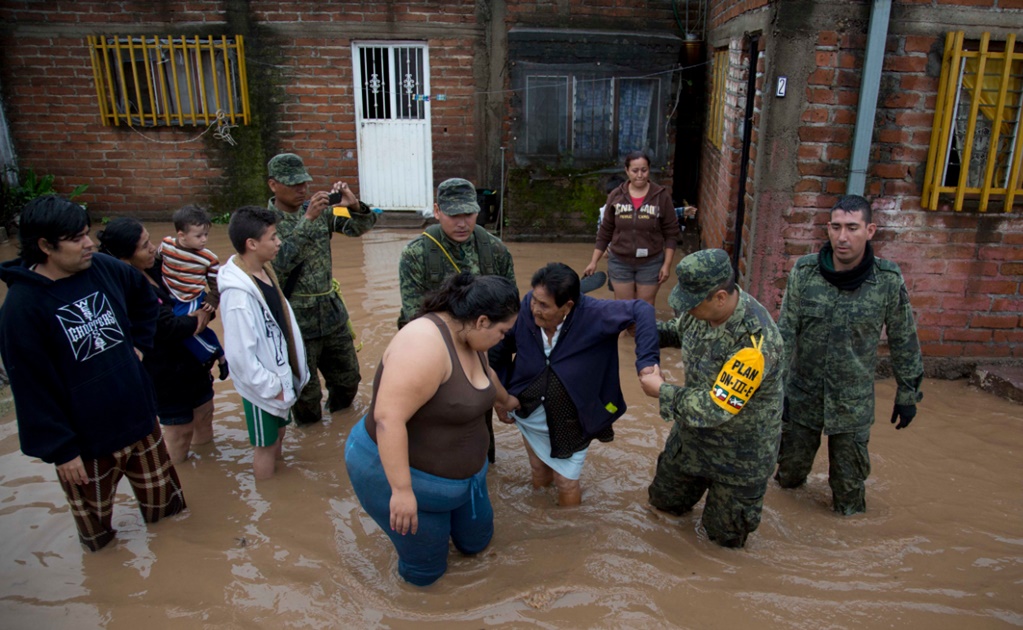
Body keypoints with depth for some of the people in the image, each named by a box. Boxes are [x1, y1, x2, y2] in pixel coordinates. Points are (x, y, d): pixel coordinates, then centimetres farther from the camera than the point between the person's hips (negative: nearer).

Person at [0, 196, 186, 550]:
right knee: (94, 512, 18)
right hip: (85, 436, -4)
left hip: (137, 412, 5)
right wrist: (59, 449, -14)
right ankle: (99, 546, 48)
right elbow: (32, 388, -17)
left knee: (160, 488, 22)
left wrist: (139, 341, 9)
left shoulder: (104, 269, -6)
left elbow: (144, 297, 17)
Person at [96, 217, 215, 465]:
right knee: (179, 431, 8)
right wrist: (198, 319, -11)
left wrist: (202, 313, -16)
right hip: (168, 372, -8)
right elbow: (168, 326, -30)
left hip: (192, 359, 8)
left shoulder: (154, 270, -2)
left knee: (204, 414, 22)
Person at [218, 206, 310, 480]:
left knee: (278, 436, 24)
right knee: (266, 445, 12)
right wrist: (271, 388, -16)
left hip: (281, 373, 8)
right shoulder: (238, 293, -29)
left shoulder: (264, 271, -1)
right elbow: (241, 355, -26)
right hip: (263, 386, -8)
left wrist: (295, 370, 9)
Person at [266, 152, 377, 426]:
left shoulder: (320, 211, 2)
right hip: (296, 321, -5)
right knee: (305, 392, 10)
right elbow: (279, 263, -26)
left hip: (332, 312, 5)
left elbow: (362, 226, 1)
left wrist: (354, 205, -21)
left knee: (348, 377, 20)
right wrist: (307, 220, -31)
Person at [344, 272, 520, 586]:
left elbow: (485, 375, 22)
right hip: (401, 472, -9)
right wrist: (402, 490, -34)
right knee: (425, 572, 9)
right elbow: (387, 417, -36)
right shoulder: (425, 343, -32)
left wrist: (507, 400, 40)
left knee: (476, 542, 22)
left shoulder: (469, 338, -2)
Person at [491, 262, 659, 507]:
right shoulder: (525, 310, -21)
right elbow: (501, 351, -4)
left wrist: (647, 361, -39)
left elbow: (642, 310, -28)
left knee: (566, 484, 13)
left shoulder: (593, 314, -28)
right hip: (528, 414, 3)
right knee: (539, 473, 25)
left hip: (570, 422, -3)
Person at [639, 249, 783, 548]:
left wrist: (661, 391, -22)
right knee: (665, 502, 24)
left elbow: (715, 408, -34)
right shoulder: (704, 307, -14)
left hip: (739, 453, -6)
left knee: (725, 536, 16)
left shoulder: (757, 340, -37)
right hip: (691, 434, 6)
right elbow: (679, 331, 10)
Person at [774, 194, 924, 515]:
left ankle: (849, 513, 40)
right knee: (790, 470, 18)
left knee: (849, 483, 11)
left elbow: (904, 342, 0)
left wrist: (908, 395, 5)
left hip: (853, 401, -1)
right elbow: (785, 332, -8)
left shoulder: (889, 280, -12)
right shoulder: (804, 271, -11)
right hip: (802, 392, 1)